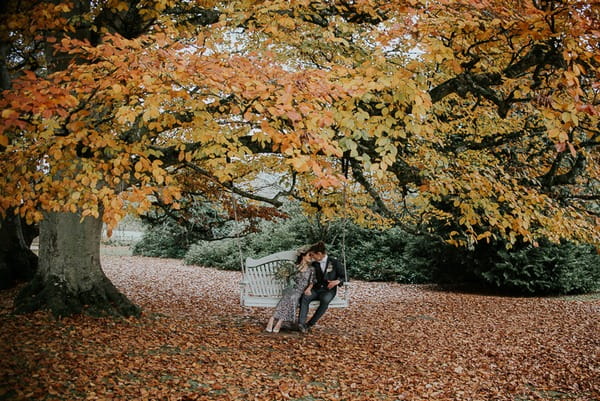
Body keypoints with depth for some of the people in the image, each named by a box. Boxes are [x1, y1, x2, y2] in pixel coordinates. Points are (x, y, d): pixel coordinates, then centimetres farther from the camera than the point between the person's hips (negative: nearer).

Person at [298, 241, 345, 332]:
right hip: (316, 289, 3)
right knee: (305, 297, -30)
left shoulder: (334, 263, 2)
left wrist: (337, 281, -17)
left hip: (329, 290, -3)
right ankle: (301, 323, -39)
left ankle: (310, 324, -32)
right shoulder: (314, 265, 13)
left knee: (325, 300, -38)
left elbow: (343, 276, 5)